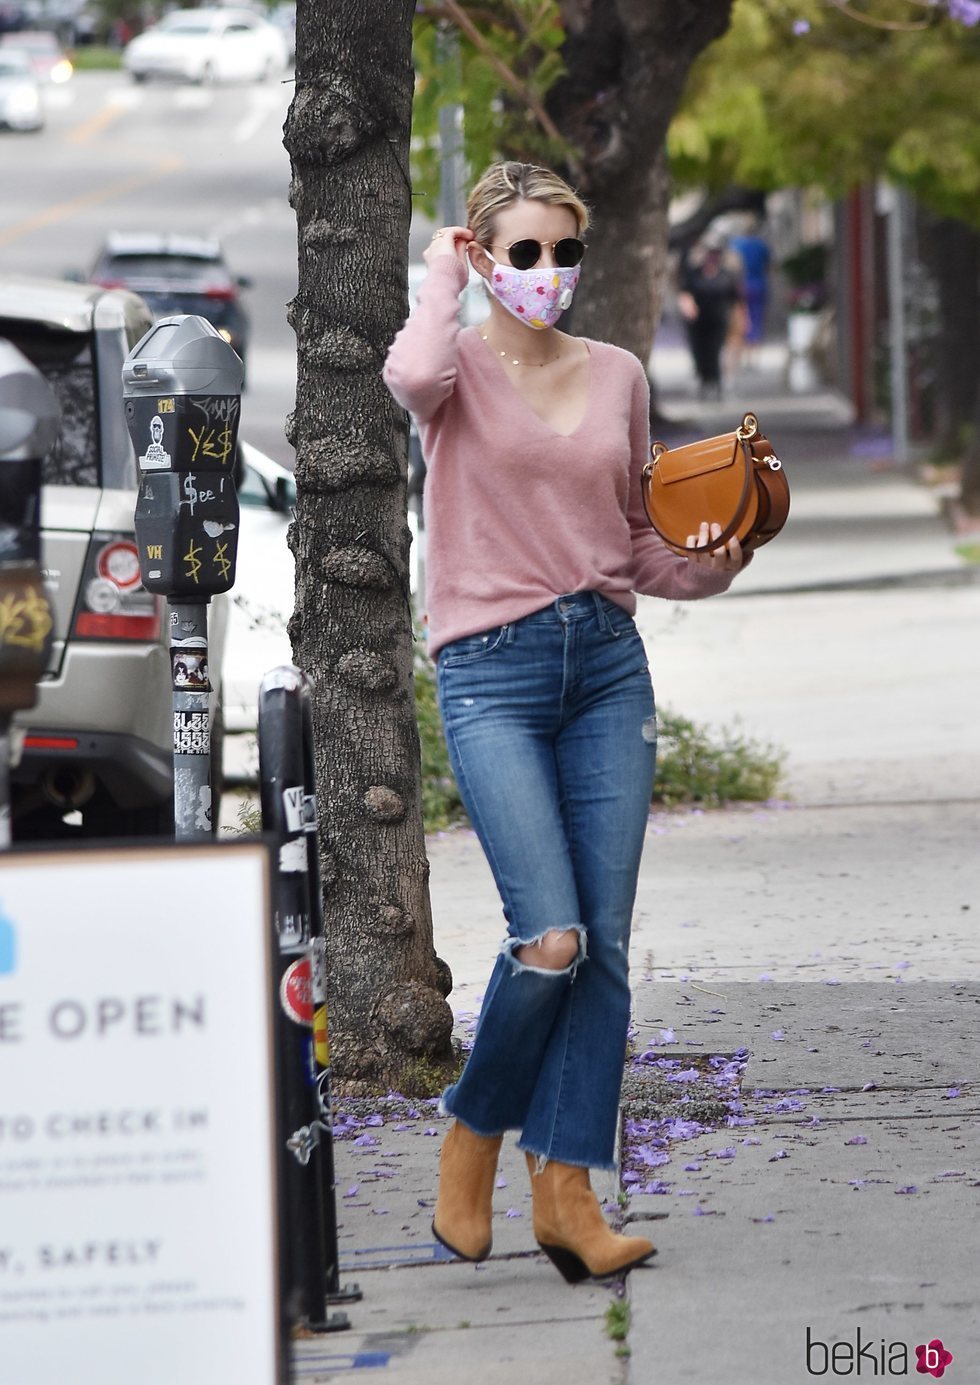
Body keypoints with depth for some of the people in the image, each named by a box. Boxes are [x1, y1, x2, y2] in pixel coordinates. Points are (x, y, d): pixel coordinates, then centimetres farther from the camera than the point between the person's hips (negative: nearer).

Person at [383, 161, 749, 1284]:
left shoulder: (617, 376, 14)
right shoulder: (463, 368, 0)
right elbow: (413, 377, -26)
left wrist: (708, 565, 1)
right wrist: (444, 275, -9)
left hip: (608, 661, 5)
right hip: (493, 671, -5)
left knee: (606, 944, -2)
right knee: (551, 937, -15)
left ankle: (568, 1192, 2)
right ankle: (472, 1135, 9)